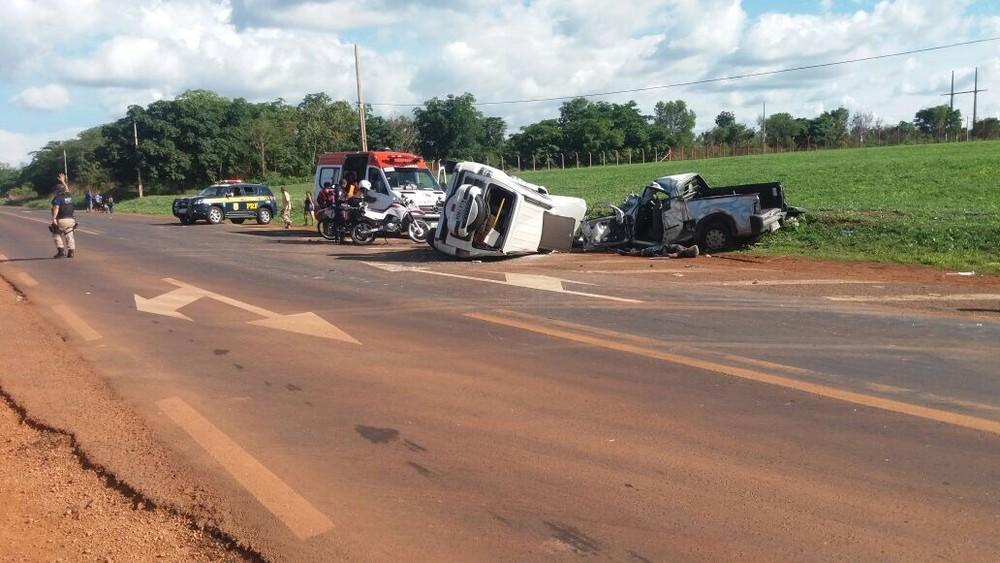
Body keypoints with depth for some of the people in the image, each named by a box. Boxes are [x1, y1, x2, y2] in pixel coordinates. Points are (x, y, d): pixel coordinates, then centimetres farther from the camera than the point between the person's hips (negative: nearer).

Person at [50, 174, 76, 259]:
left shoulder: (57, 198, -9)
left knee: (56, 235, 7)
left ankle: (61, 251, -3)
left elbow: (56, 208, -21)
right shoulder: (69, 196, 11)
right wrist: (63, 181, 43)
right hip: (70, 219, 6)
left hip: (60, 220, -6)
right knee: (69, 235, 7)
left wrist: (54, 218, -27)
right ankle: (71, 252, 2)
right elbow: (67, 190, 33)